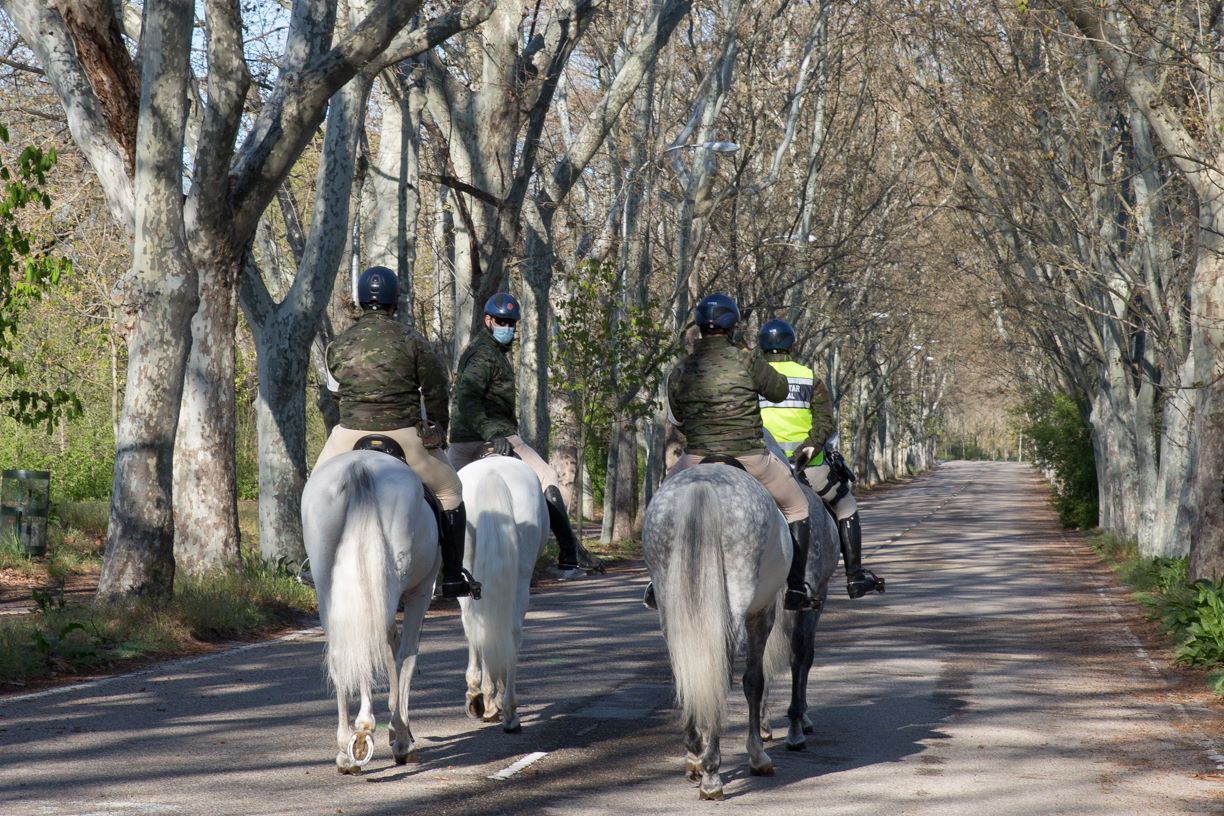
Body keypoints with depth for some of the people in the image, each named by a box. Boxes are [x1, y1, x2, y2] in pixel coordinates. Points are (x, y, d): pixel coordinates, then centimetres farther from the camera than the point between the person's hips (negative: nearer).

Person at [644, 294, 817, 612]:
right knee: (797, 507, 22)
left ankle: (658, 584, 25)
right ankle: (795, 588, 17)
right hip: (750, 458, -2)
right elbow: (780, 392, 7)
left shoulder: (679, 373, 3)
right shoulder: (748, 362, -7)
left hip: (697, 459, 2)